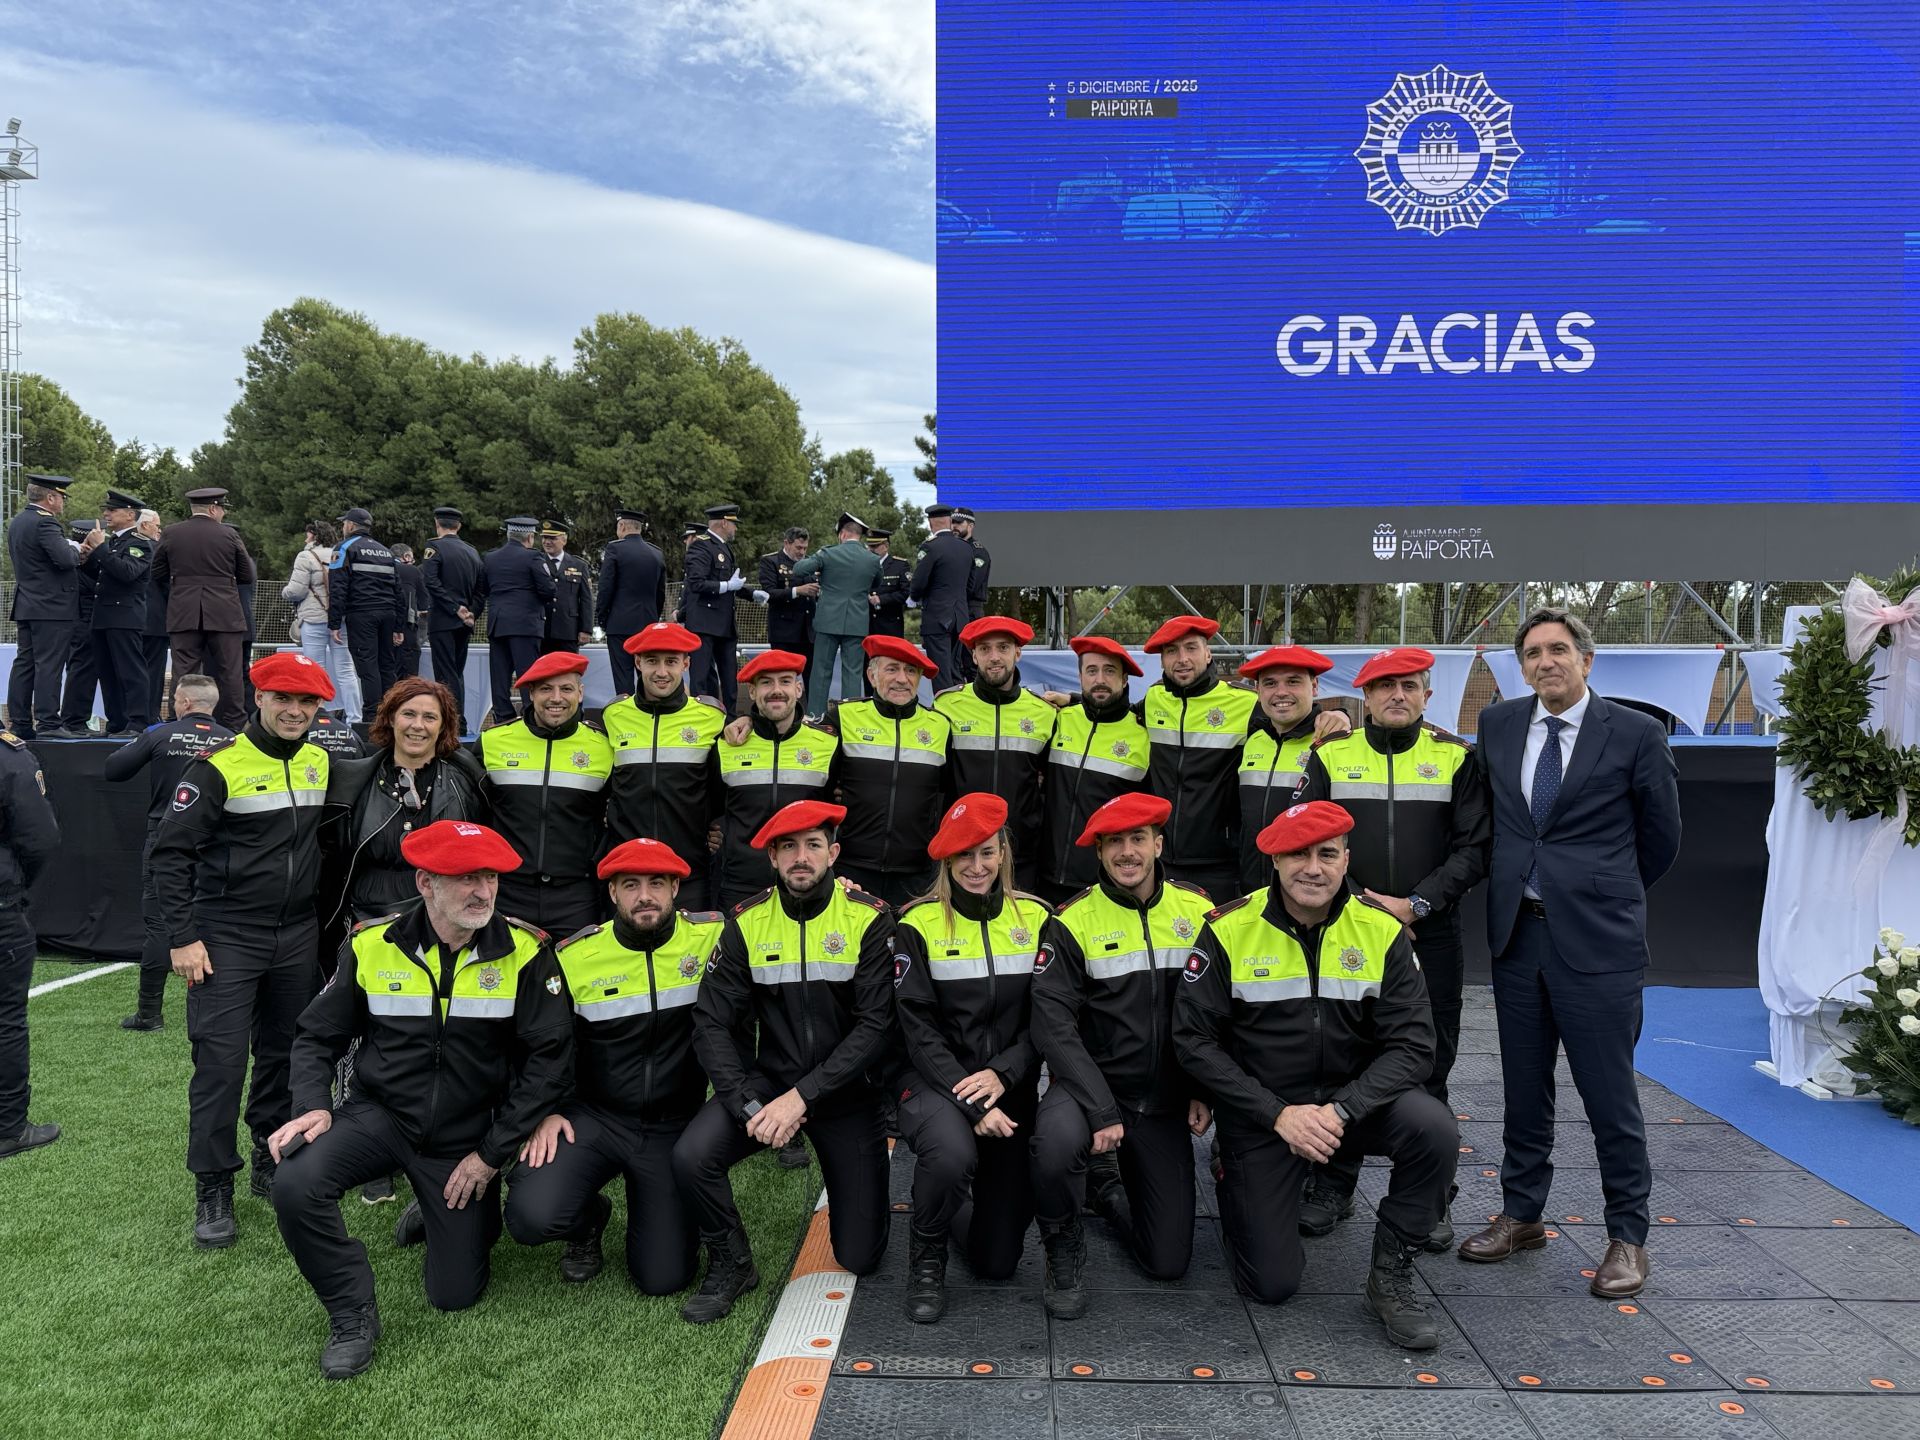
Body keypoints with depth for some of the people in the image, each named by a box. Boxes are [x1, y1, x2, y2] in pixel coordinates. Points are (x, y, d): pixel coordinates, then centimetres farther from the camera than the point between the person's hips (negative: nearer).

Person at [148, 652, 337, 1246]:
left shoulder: (320, 763, 5)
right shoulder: (219, 766, -12)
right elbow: (171, 852, -10)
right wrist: (183, 938, -13)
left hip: (298, 939, 5)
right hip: (227, 937, -5)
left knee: (284, 1054, 12)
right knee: (220, 1061, -4)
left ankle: (272, 1164, 27)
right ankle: (213, 1190, 7)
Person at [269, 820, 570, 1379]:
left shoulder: (524, 954, -15)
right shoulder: (371, 946, -10)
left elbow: (550, 1058, -13)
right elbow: (318, 1035, 3)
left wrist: (492, 1154, -13)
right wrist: (314, 1105, -15)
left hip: (466, 1139, 0)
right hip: (381, 1115, 1)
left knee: (455, 1293, 3)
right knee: (296, 1186, -29)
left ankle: (454, 1216, 38)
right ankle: (352, 1314, -3)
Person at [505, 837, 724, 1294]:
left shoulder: (711, 937, -9)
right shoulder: (574, 957, -5)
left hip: (674, 1128, 0)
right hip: (593, 1116, 1)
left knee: (664, 1278, -4)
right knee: (531, 1217, -24)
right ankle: (589, 1216, 13)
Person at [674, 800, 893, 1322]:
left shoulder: (868, 920, -11)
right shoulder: (747, 923, -4)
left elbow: (877, 1025, -16)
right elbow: (712, 1024, -7)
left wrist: (802, 1096, -24)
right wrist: (747, 1103, -21)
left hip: (846, 1087, -1)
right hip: (765, 1080, 2)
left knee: (861, 1257, 0)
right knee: (691, 1157, -27)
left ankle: (850, 1191, 35)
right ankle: (731, 1267, 1)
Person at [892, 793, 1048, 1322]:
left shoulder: (1034, 919, 2)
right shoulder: (918, 926, -7)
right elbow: (919, 1029, -12)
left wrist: (1001, 1075, -17)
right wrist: (970, 1103, -23)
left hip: (1010, 1088, 3)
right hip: (934, 1081, -3)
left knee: (998, 1259, 3)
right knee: (952, 1153, -38)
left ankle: (949, 1204, 39)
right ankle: (927, 1258, -6)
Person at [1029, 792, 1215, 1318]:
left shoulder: (1198, 912, 0)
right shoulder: (1072, 922, -11)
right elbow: (1054, 1026, -17)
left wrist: (1204, 1091, 0)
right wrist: (1101, 1112, -23)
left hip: (1165, 1102, 3)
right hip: (1088, 1085, -3)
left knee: (1170, 1261, 3)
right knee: (1056, 1143, -38)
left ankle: (1110, 1189, 35)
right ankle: (1063, 1249, -6)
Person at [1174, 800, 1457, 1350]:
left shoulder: (1383, 932, -8)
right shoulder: (1229, 932, -13)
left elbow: (1411, 1044, -11)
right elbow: (1195, 1039, -12)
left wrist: (1340, 1110, -25)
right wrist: (1278, 1114, -19)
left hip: (1355, 1100, 2)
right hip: (1260, 1112, -1)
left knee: (1434, 1130, -29)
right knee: (1271, 1283, -4)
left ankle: (1391, 1273, -4)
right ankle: (1235, 1177, 28)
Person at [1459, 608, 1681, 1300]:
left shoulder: (1636, 733, -4)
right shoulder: (1497, 724, 7)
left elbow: (1661, 834, 6)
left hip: (1597, 940, -4)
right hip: (1516, 932, 4)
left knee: (1610, 1095, 1)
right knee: (1523, 1088, 14)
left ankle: (1627, 1237, 17)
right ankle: (1521, 1215, 28)